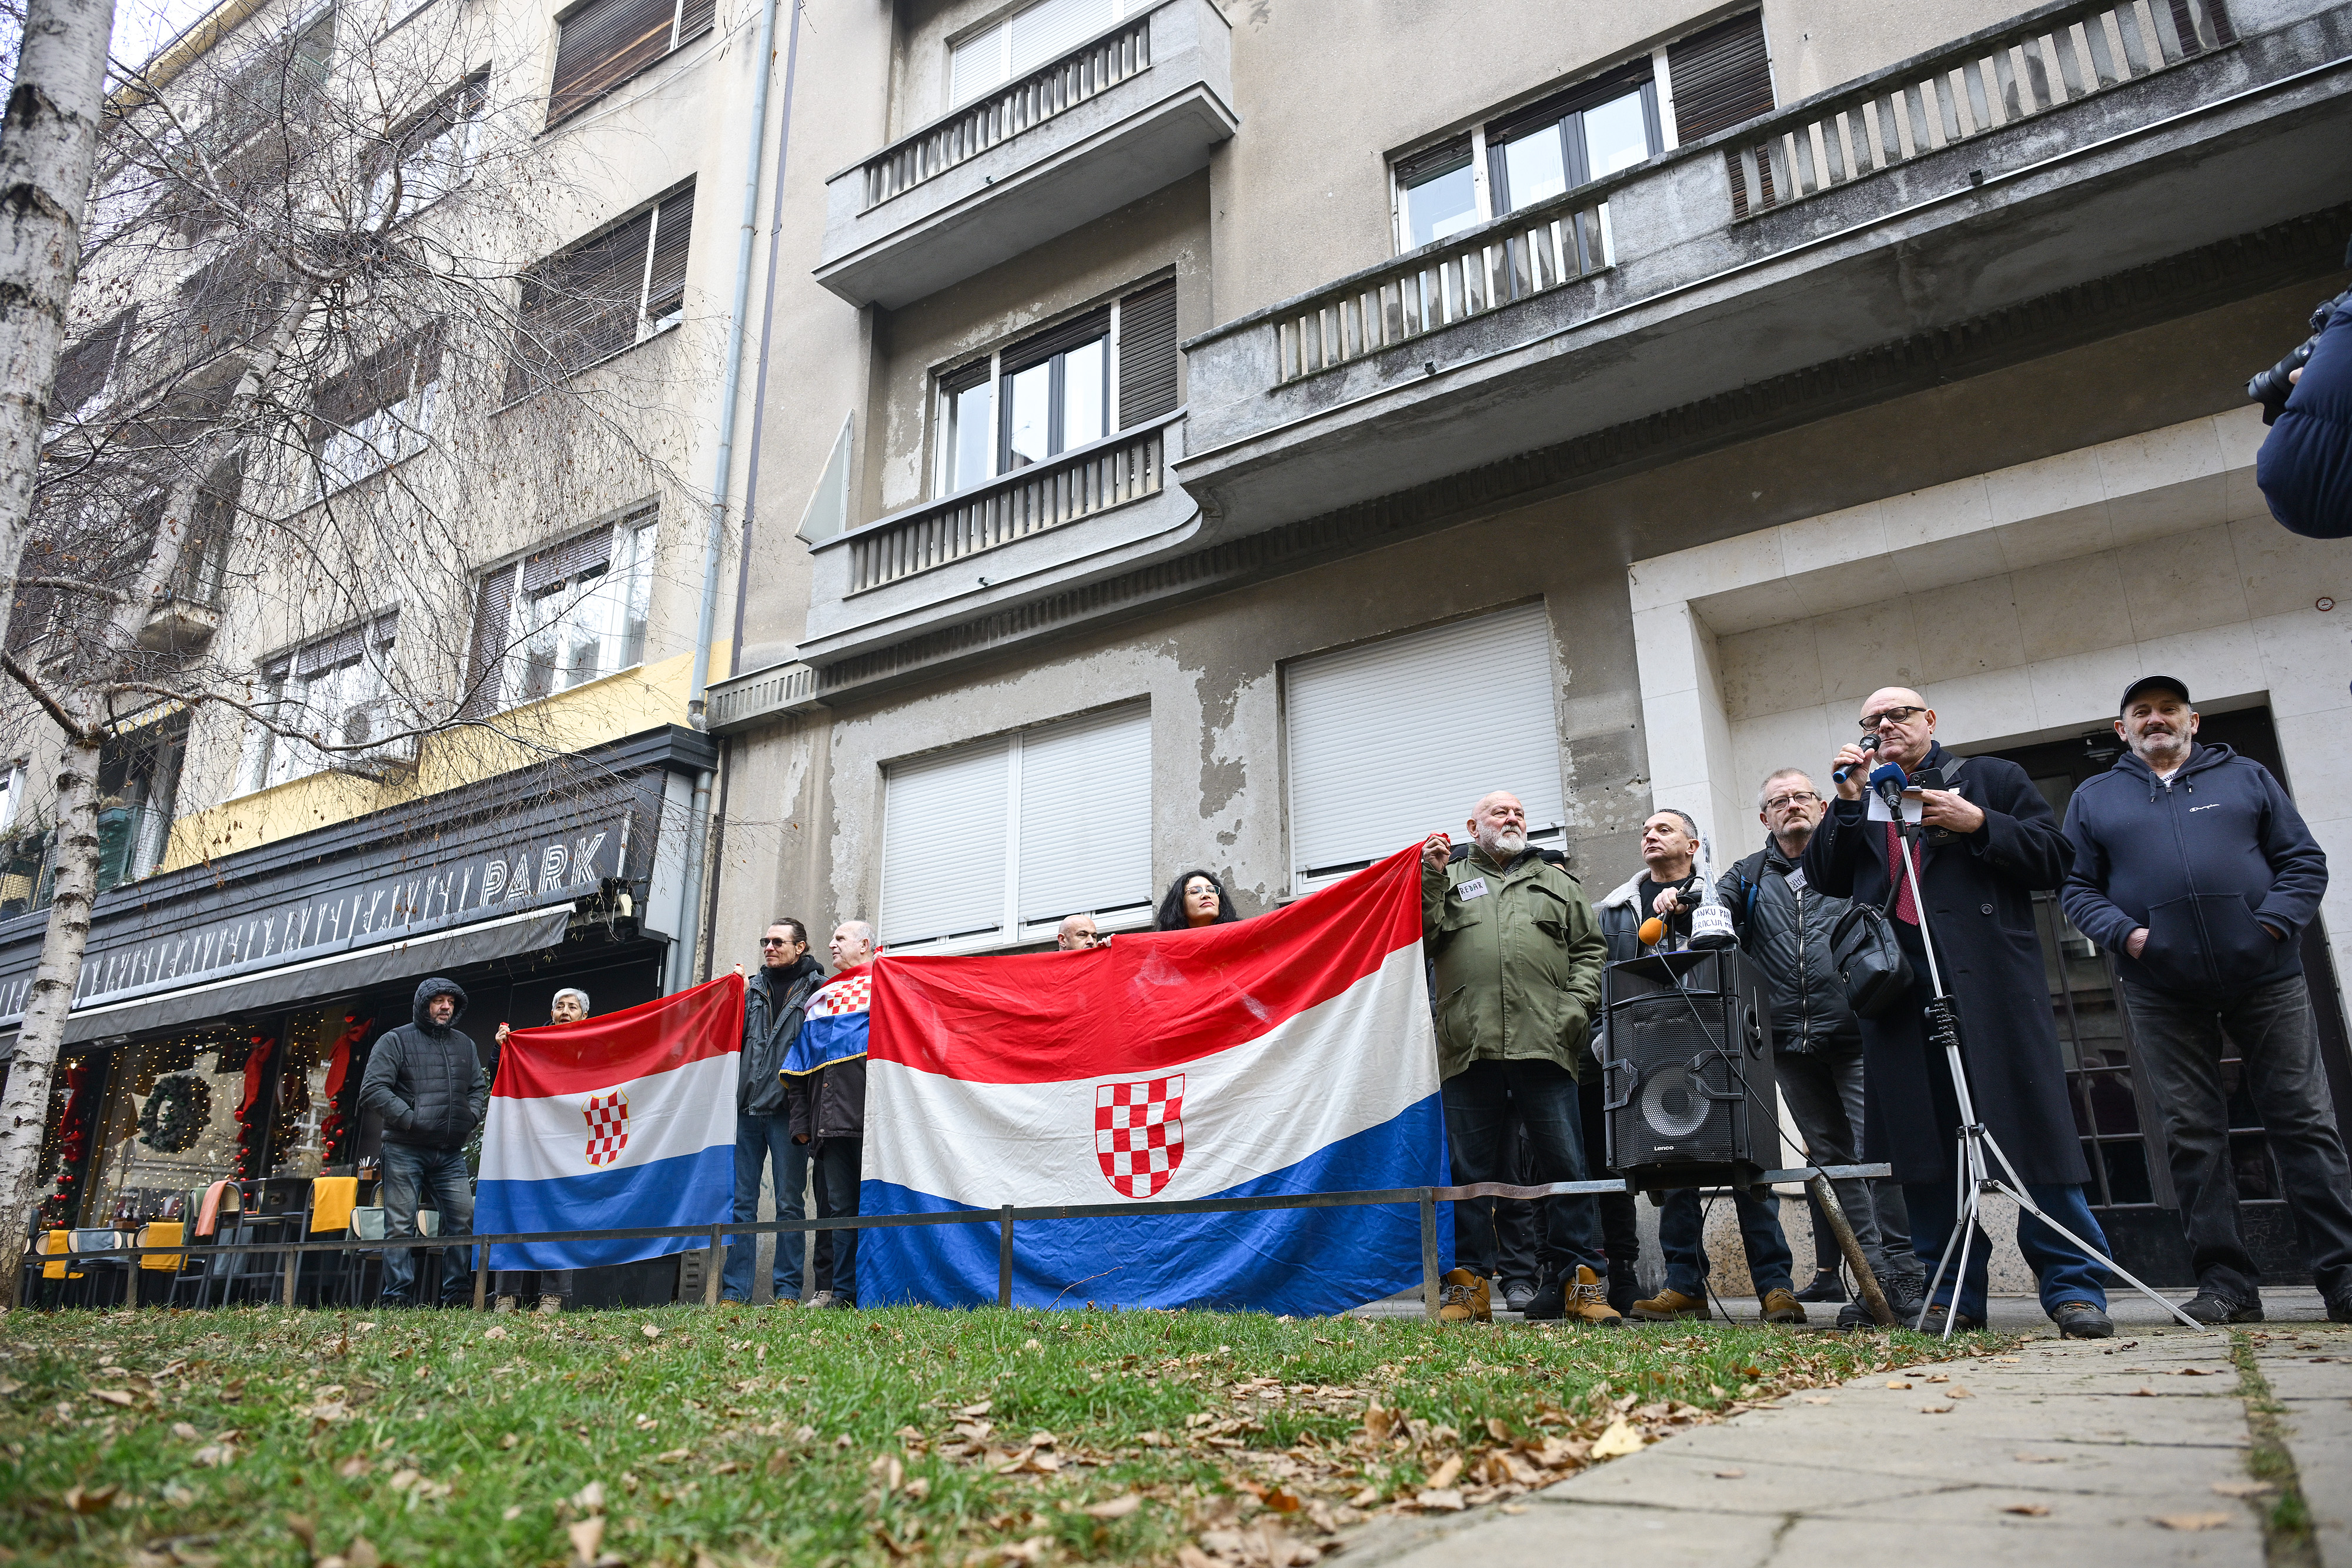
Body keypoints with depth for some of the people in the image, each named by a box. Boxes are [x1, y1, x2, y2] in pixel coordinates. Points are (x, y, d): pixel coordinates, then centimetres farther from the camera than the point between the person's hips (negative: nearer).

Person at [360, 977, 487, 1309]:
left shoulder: (465, 1044, 17)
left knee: (464, 1219, -2)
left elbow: (480, 1088, 21)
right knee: (401, 1226, -4)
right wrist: (410, 1119, -14)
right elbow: (372, 1090, -8)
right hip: (405, 1150, -4)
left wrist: (470, 1117, 2)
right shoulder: (396, 1041, 1)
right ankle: (398, 1300, 1)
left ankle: (458, 1295, 5)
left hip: (450, 1154, 5)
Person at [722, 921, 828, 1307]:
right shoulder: (752, 986, 17)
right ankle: (735, 1291, 10)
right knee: (741, 1202, 5)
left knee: (789, 1202, 1)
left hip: (786, 1111, -4)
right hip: (747, 1107, 4)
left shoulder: (816, 988, 3)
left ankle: (787, 1292, 6)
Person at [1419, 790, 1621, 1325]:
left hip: (1544, 1044, 1)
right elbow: (1424, 940, 7)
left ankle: (1578, 1281, 7)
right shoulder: (1447, 878, 19)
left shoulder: (1557, 883, 22)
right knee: (1469, 1169, 2)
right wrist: (1431, 880, -4)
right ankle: (1468, 1284, 8)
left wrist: (1573, 1012, 0)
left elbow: (1588, 951, 15)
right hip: (1469, 1047, 0)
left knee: (1563, 1163, -1)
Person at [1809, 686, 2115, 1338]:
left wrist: (1978, 825, -7)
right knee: (1923, 1137, 2)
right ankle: (1953, 1294, 9)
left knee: (2033, 1128, -6)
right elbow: (1824, 878, 9)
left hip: (1990, 980, -2)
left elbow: (2053, 856, 6)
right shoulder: (1858, 799, 21)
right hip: (1898, 984, 3)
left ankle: (2074, 1289, 3)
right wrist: (1848, 801, 1)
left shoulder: (1991, 777, 15)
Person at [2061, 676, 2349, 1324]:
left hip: (2266, 979, 0)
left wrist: (2274, 922, -9)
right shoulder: (2093, 799, 13)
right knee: (2193, 1135, 1)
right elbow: (2078, 888, 8)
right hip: (2162, 995, 0)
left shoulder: (2245, 777, 13)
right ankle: (2226, 1283, 7)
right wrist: (2124, 933, -10)